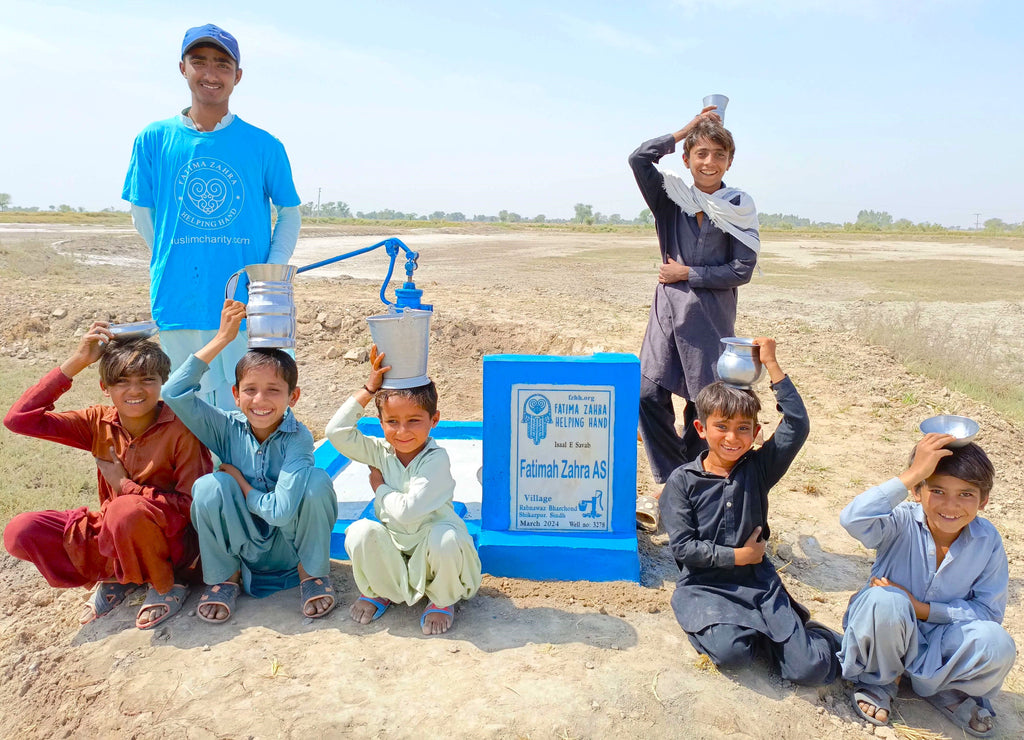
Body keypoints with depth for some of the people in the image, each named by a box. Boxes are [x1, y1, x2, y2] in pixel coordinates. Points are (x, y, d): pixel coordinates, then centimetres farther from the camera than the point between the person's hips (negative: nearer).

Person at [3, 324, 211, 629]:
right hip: (112, 536, 6)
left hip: (172, 541, -5)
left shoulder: (180, 430, -18)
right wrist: (75, 362, -16)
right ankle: (114, 575, 7)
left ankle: (170, 582, -8)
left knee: (127, 510, -37)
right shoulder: (99, 423, -3)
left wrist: (126, 486, -17)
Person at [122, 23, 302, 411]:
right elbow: (142, 214, 13)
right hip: (179, 302, 2)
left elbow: (290, 213, 8)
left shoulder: (264, 145, 2)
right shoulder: (154, 139, 5)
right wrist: (171, 266, 6)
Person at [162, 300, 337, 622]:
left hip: (291, 547, -2)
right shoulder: (228, 428, -8)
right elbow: (174, 393, -22)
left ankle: (312, 573, -4)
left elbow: (282, 511, -29)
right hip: (241, 547, 2)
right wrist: (223, 338, -22)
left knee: (317, 481, -30)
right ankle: (224, 577, 0)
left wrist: (238, 479, -14)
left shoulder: (298, 438, -19)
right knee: (210, 486, -26)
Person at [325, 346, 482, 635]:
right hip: (393, 548, 4)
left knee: (446, 538, -37)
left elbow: (408, 511, -30)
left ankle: (442, 600, -3)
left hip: (430, 547, -4)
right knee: (361, 532, -25)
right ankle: (378, 590, 8)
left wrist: (379, 487, -12)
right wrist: (369, 389, -19)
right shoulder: (380, 452, -5)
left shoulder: (436, 460, -22)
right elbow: (337, 432, -18)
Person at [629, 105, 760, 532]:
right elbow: (639, 159, -8)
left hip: (711, 316, -2)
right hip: (668, 309, 2)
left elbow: (742, 271, -4)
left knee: (704, 402, 4)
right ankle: (671, 484, 8)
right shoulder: (671, 197, 6)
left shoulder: (739, 207, 0)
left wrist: (687, 274, -7)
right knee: (649, 392, -5)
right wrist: (685, 129, -2)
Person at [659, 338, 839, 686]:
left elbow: (797, 425, -9)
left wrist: (771, 364, -9)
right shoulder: (683, 481, -5)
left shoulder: (758, 468, 2)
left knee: (810, 668, -12)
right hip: (705, 585, -2)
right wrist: (738, 556, -11)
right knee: (732, 651, -29)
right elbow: (682, 546, -9)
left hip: (758, 580, 2)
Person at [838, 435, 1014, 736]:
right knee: (884, 601, -36)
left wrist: (922, 609, -21)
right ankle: (878, 681, -3)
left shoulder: (987, 541, -10)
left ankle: (944, 689, 7)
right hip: (886, 632, -2)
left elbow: (990, 610, -8)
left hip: (940, 638, 3)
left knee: (997, 645, -27)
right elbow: (853, 519, -43)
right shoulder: (902, 523, -21)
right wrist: (913, 473, -43)